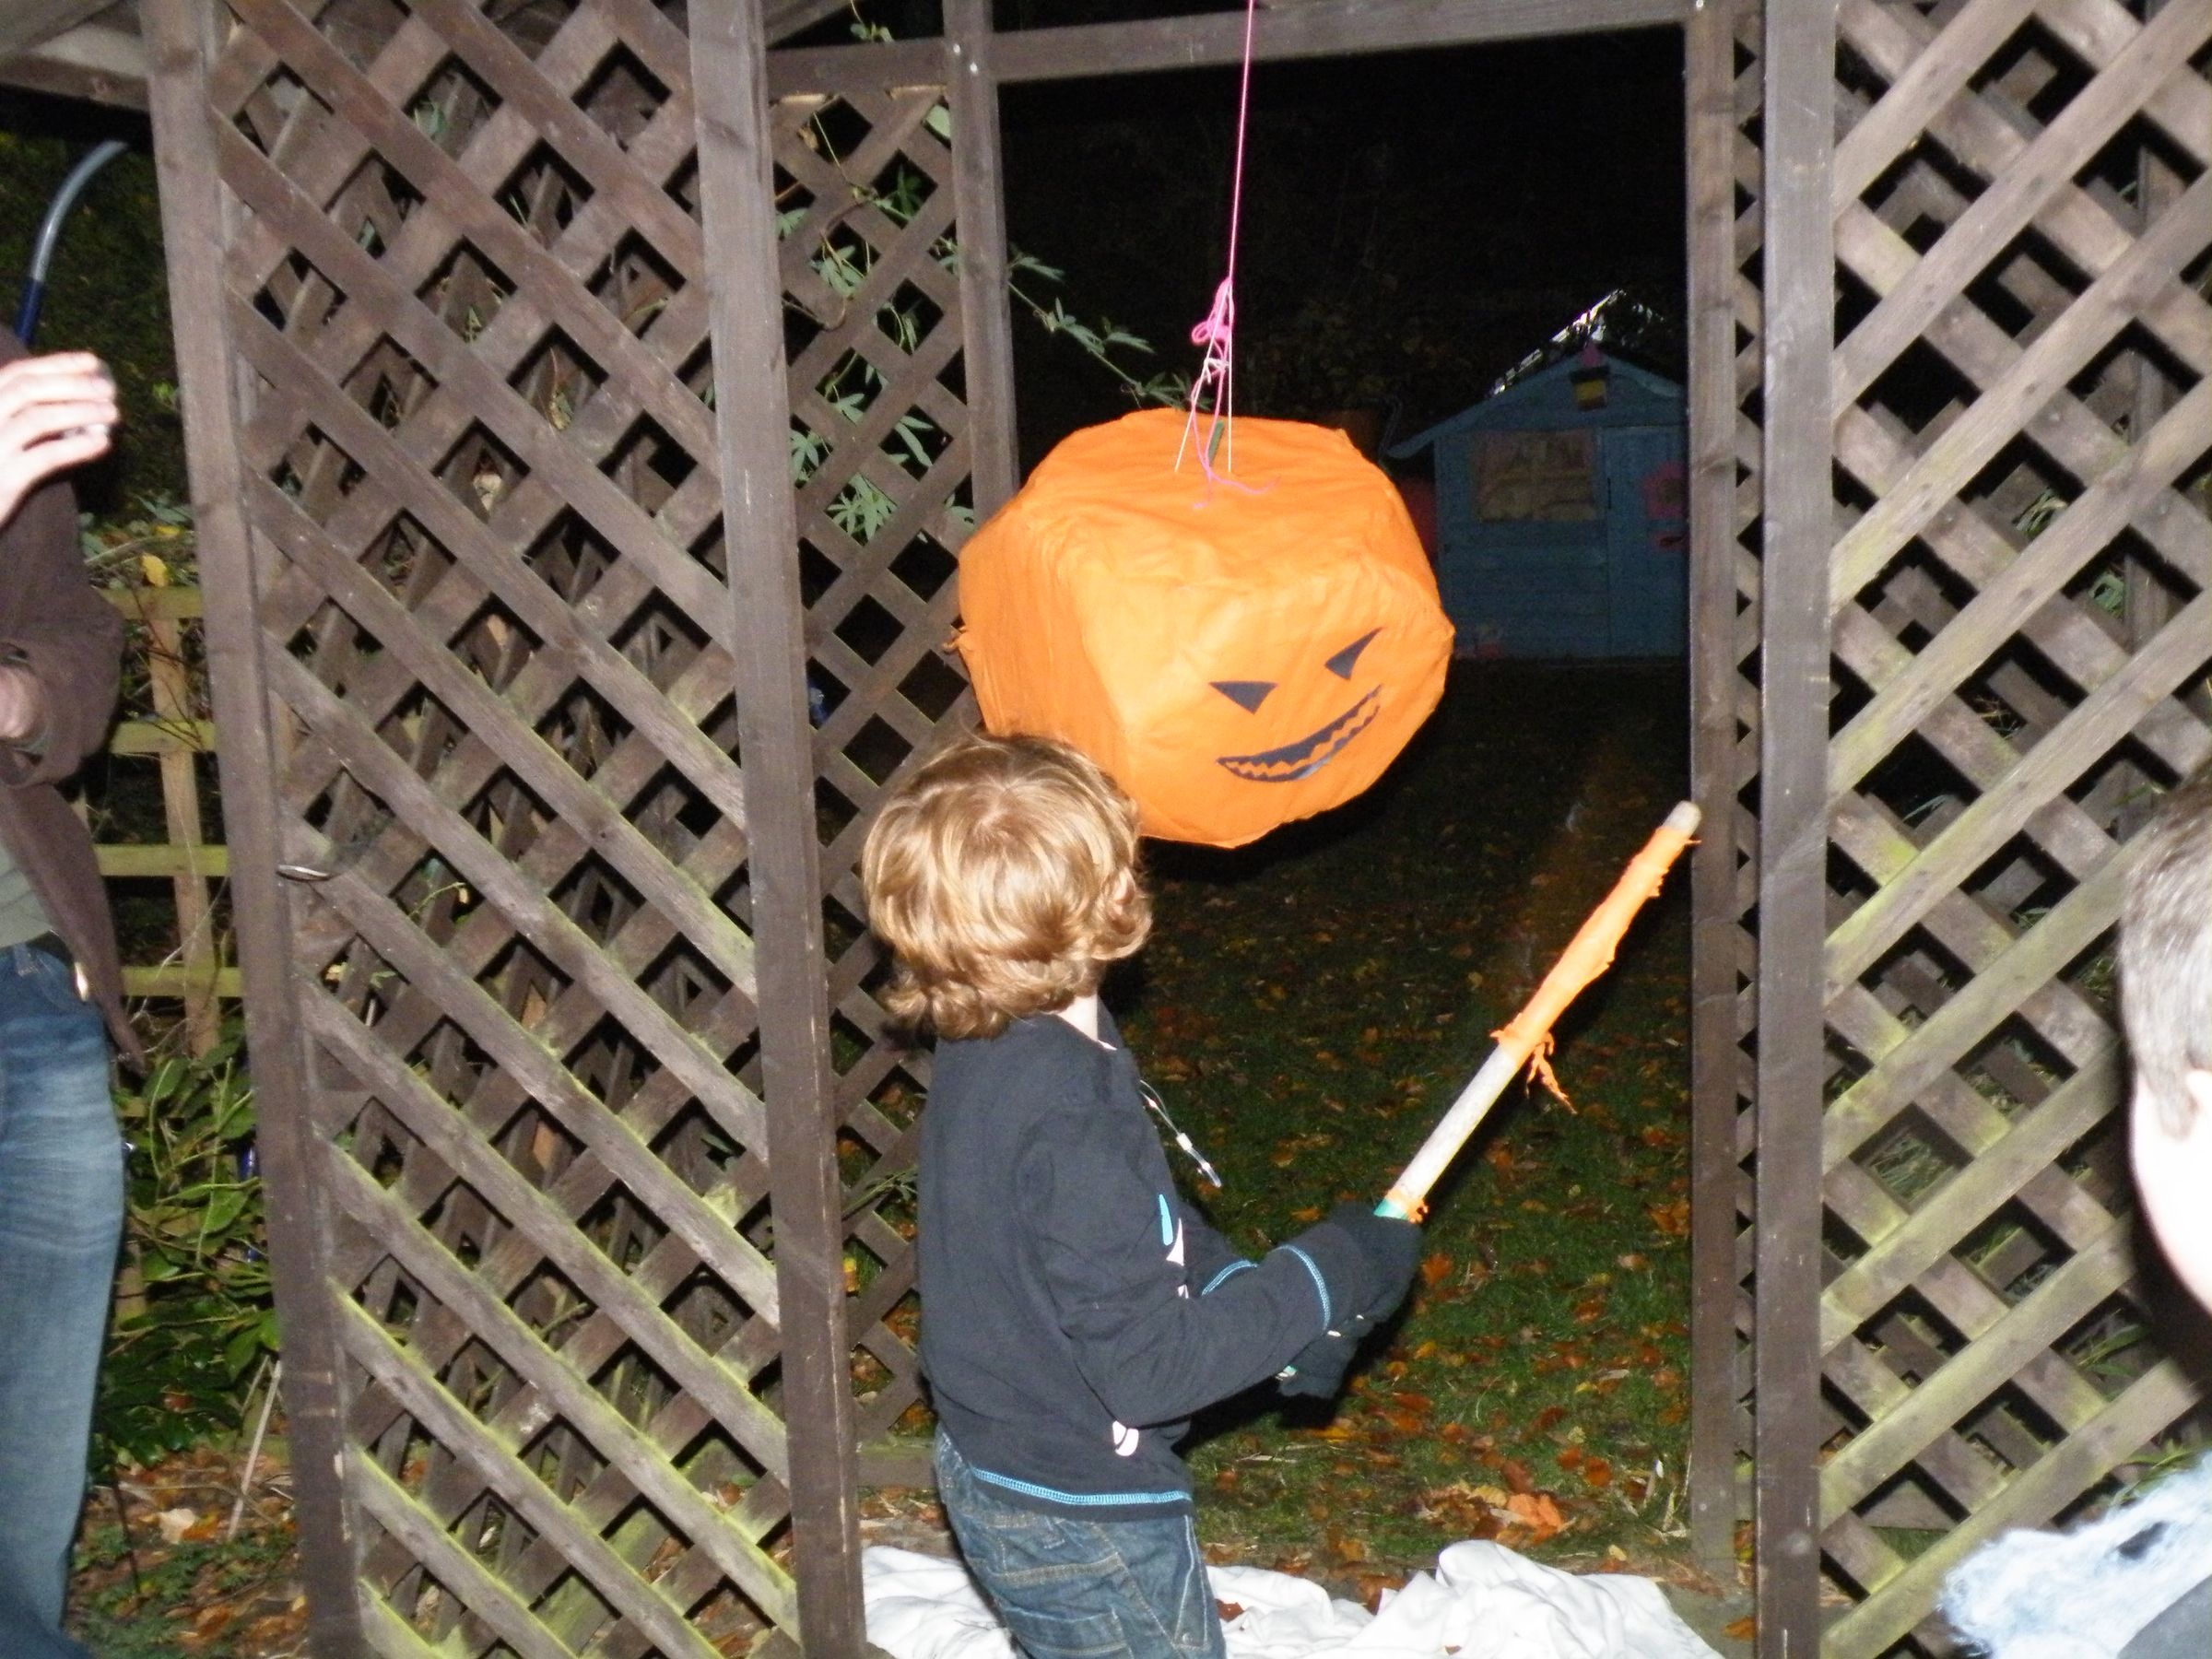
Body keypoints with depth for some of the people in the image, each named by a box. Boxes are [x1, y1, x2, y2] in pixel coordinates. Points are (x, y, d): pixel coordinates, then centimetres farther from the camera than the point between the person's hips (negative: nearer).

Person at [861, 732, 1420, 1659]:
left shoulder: (989, 1050, -6)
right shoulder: (1068, 1124, -34)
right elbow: (1152, 1366, -29)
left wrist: (1280, 1311, 3)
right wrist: (1328, 1276, -19)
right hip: (1081, 1517, -8)